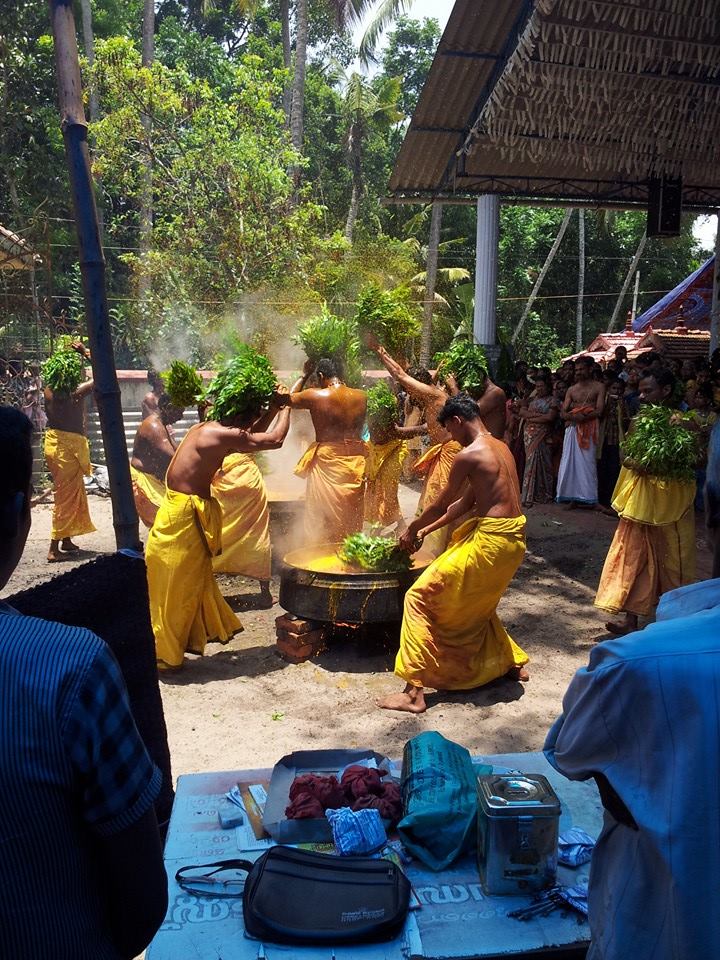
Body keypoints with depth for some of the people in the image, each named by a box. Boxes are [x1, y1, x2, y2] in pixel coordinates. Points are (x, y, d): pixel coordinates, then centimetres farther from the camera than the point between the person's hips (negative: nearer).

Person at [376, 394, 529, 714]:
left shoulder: (469, 456, -14)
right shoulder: (500, 448, 14)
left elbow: (441, 505, -5)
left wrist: (412, 530, 13)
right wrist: (426, 530, 19)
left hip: (490, 541, -9)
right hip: (513, 536, 9)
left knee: (420, 597, -4)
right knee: (476, 604, 31)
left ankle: (414, 693, -4)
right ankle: (512, 663, 44)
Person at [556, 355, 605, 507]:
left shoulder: (598, 387, 4)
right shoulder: (572, 390, 15)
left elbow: (599, 411, -6)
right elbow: (563, 413, 7)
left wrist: (582, 417, -17)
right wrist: (573, 416, -14)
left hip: (589, 430, -4)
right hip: (572, 429, 4)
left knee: (587, 462, -4)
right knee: (570, 461, 1)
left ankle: (587, 496, 0)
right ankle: (572, 495, 5)